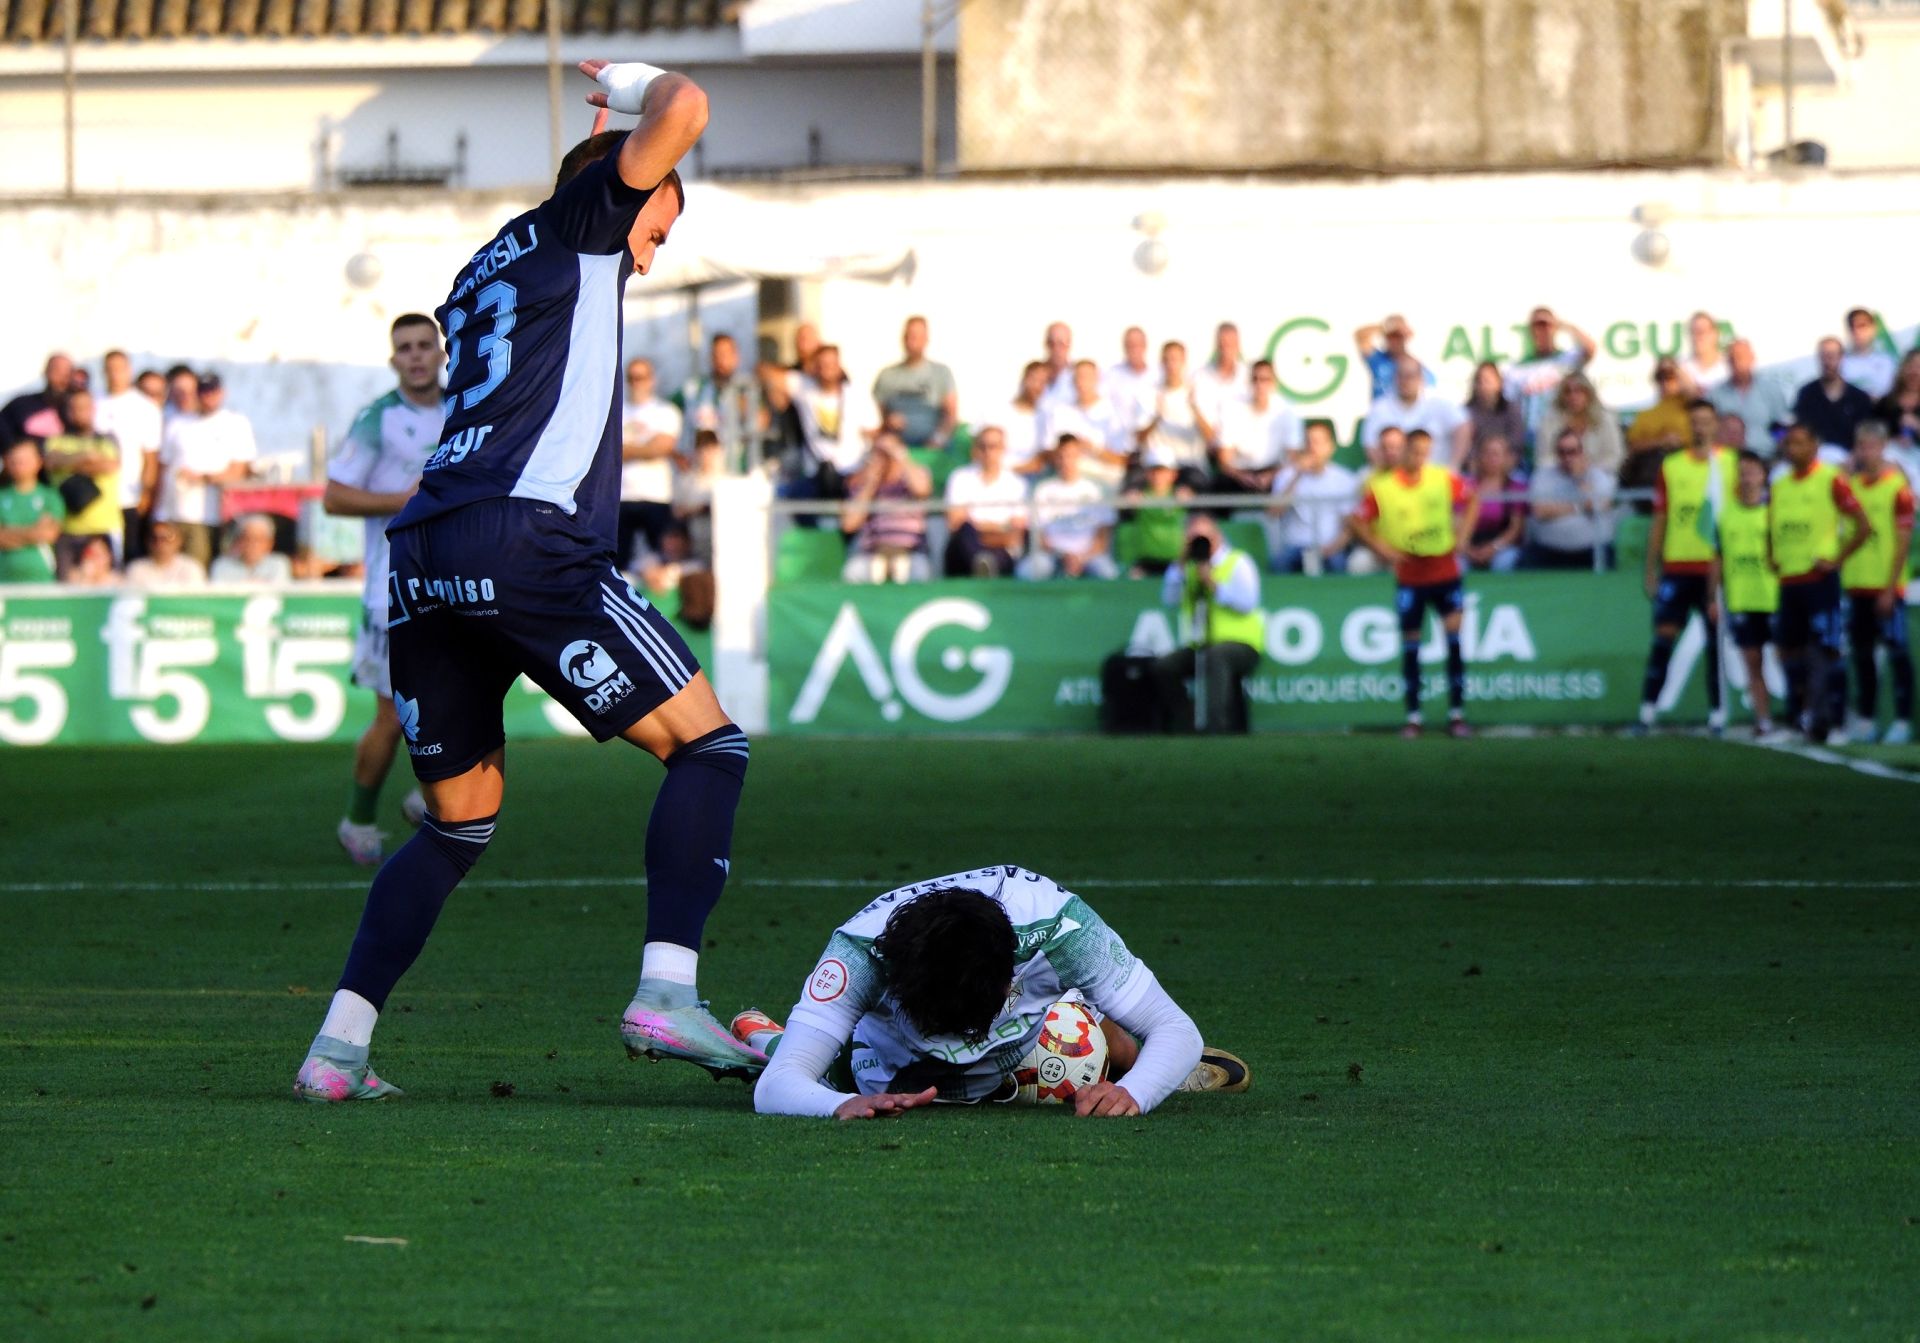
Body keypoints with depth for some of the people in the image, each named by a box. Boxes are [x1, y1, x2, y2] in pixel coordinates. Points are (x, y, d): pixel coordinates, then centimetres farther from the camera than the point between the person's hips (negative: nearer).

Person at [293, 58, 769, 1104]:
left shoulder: (481, 276, 31)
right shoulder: (574, 225, 12)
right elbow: (681, 112, 2)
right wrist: (638, 85, 24)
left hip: (421, 557, 8)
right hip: (527, 541, -8)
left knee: (458, 822, 19)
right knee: (707, 745, 1)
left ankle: (337, 1047, 9)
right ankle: (664, 993, -15)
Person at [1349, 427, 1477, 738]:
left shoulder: (1444, 479, -2)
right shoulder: (1381, 488, -6)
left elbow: (1472, 501, 13)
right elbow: (1359, 522, 3)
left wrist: (1462, 534, 3)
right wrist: (1382, 549, -8)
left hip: (1445, 570, 1)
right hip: (1409, 575, -1)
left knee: (1454, 636, -9)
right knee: (1410, 644, 3)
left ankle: (1457, 713, -4)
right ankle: (1413, 717, 11)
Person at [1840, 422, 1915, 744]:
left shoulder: (1897, 485, -7)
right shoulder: (1852, 484, 10)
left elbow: (1904, 541, -10)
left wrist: (1890, 589, -13)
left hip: (1887, 587, -6)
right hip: (1856, 584, 6)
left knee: (1897, 653, -4)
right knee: (1861, 653, 8)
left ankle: (1903, 720, -2)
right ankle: (1866, 718, 15)